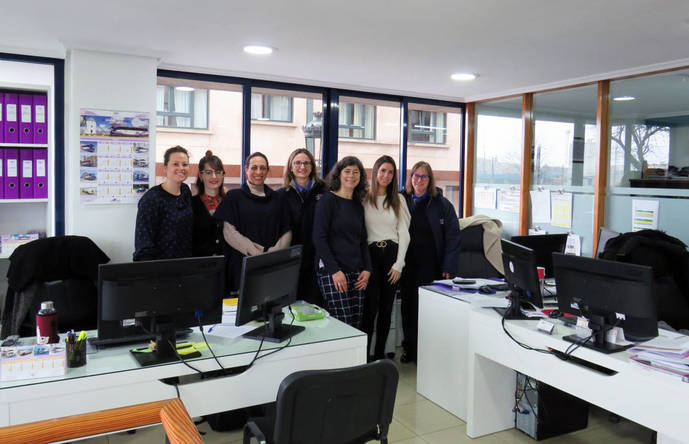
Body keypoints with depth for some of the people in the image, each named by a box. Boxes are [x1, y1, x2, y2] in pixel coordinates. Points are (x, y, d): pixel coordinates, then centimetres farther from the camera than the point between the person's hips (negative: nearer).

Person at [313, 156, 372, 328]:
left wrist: (367, 269, 6)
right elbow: (319, 238, -9)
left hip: (356, 273, 6)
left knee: (356, 326, 3)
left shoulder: (358, 206, 16)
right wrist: (335, 271, -14)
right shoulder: (328, 200, -2)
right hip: (332, 273, -6)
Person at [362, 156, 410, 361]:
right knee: (370, 307, -8)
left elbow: (404, 233, 8)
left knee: (386, 308, 7)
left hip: (392, 254, 3)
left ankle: (380, 354, 18)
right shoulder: (363, 199, 2)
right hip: (371, 254, -3)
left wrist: (399, 264, -1)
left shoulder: (398, 200, 11)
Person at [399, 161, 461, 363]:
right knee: (408, 306, 9)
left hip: (431, 266, -2)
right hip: (407, 264, 2)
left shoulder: (442, 204, 2)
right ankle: (409, 349, 22)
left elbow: (453, 237, 1)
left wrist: (448, 267, -6)